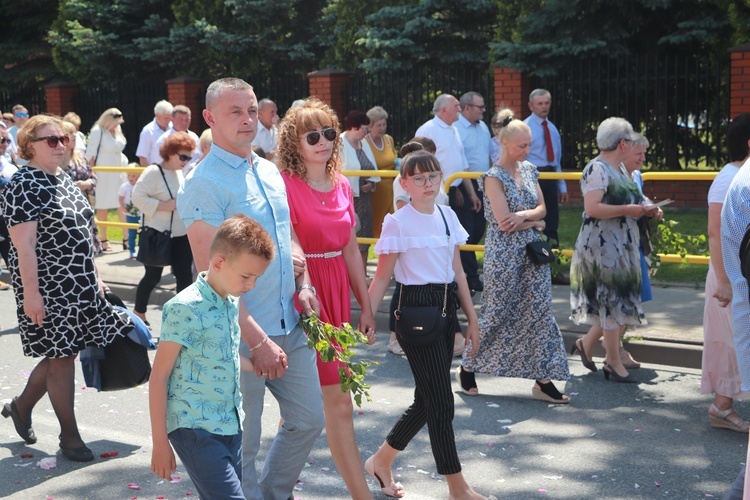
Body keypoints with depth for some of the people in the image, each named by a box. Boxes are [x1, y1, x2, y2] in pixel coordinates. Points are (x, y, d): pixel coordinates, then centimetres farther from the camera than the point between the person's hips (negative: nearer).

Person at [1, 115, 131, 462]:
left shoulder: (64, 180, 13)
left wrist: (94, 276, 20)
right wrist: (31, 294, -21)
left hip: (79, 286, 8)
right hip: (49, 289, -8)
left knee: (64, 352, 14)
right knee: (61, 356, -1)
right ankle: (70, 435, 13)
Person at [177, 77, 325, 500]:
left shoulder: (270, 171, 11)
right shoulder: (205, 184, -14)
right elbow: (212, 273, -18)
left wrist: (304, 284, 5)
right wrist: (258, 340, -20)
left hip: (291, 324, 8)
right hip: (242, 335, -8)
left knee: (310, 419, 17)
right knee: (241, 444, 4)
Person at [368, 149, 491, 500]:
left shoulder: (447, 216, 9)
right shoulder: (398, 222, -8)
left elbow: (456, 270, 14)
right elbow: (382, 277, -9)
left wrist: (471, 317, 15)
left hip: (445, 308, 7)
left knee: (427, 399, 13)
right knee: (440, 402, -4)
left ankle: (381, 461, 30)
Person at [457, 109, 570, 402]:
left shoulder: (528, 169, 9)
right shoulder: (493, 177, -11)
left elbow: (542, 208, 8)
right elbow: (504, 222, -17)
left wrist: (523, 215, -12)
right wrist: (534, 221, -5)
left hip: (533, 252, 6)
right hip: (505, 254, -6)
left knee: (539, 312, 3)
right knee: (498, 315, 2)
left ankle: (543, 380, 8)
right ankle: (467, 368, 21)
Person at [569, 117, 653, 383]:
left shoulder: (620, 168, 14)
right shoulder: (597, 169, -15)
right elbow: (592, 208, -25)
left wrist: (642, 209, 8)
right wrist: (626, 210, -20)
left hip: (622, 244, 9)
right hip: (603, 245, -9)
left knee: (618, 301, 12)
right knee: (612, 301, -3)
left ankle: (586, 343, 27)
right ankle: (614, 362, 8)